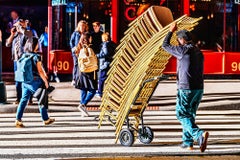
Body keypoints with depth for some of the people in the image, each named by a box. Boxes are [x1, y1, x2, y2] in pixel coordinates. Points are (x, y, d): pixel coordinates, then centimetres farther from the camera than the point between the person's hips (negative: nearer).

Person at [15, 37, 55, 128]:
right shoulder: (36, 57, -15)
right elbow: (40, 71, -15)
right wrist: (45, 81, -5)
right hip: (35, 81, -6)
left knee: (24, 100, 9)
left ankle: (18, 120, 3)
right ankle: (46, 119, 22)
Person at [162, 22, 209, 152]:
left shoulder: (183, 50, -11)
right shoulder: (199, 53, 14)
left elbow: (165, 45, 1)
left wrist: (171, 31, 13)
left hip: (186, 89, -8)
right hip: (199, 88, 8)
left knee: (182, 115, -2)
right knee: (190, 115, 17)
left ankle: (200, 134, -22)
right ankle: (187, 142, 21)